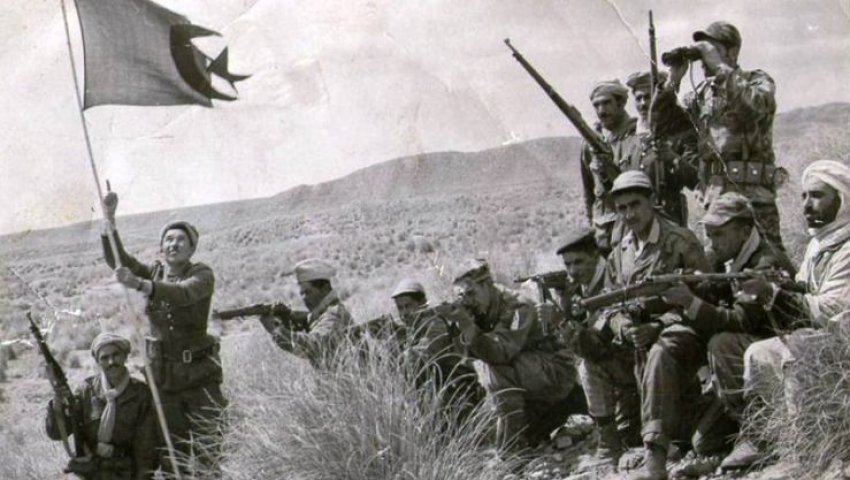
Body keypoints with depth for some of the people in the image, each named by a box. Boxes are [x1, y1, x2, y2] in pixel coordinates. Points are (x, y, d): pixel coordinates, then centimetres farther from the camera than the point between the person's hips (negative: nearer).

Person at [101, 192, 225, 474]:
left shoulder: (202, 275, -8)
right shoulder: (154, 272, 7)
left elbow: (182, 294, -31)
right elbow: (116, 259, -9)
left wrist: (137, 284, -46)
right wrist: (109, 218, -24)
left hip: (199, 375, -4)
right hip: (162, 374, 4)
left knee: (207, 451, -4)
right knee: (172, 451, 6)